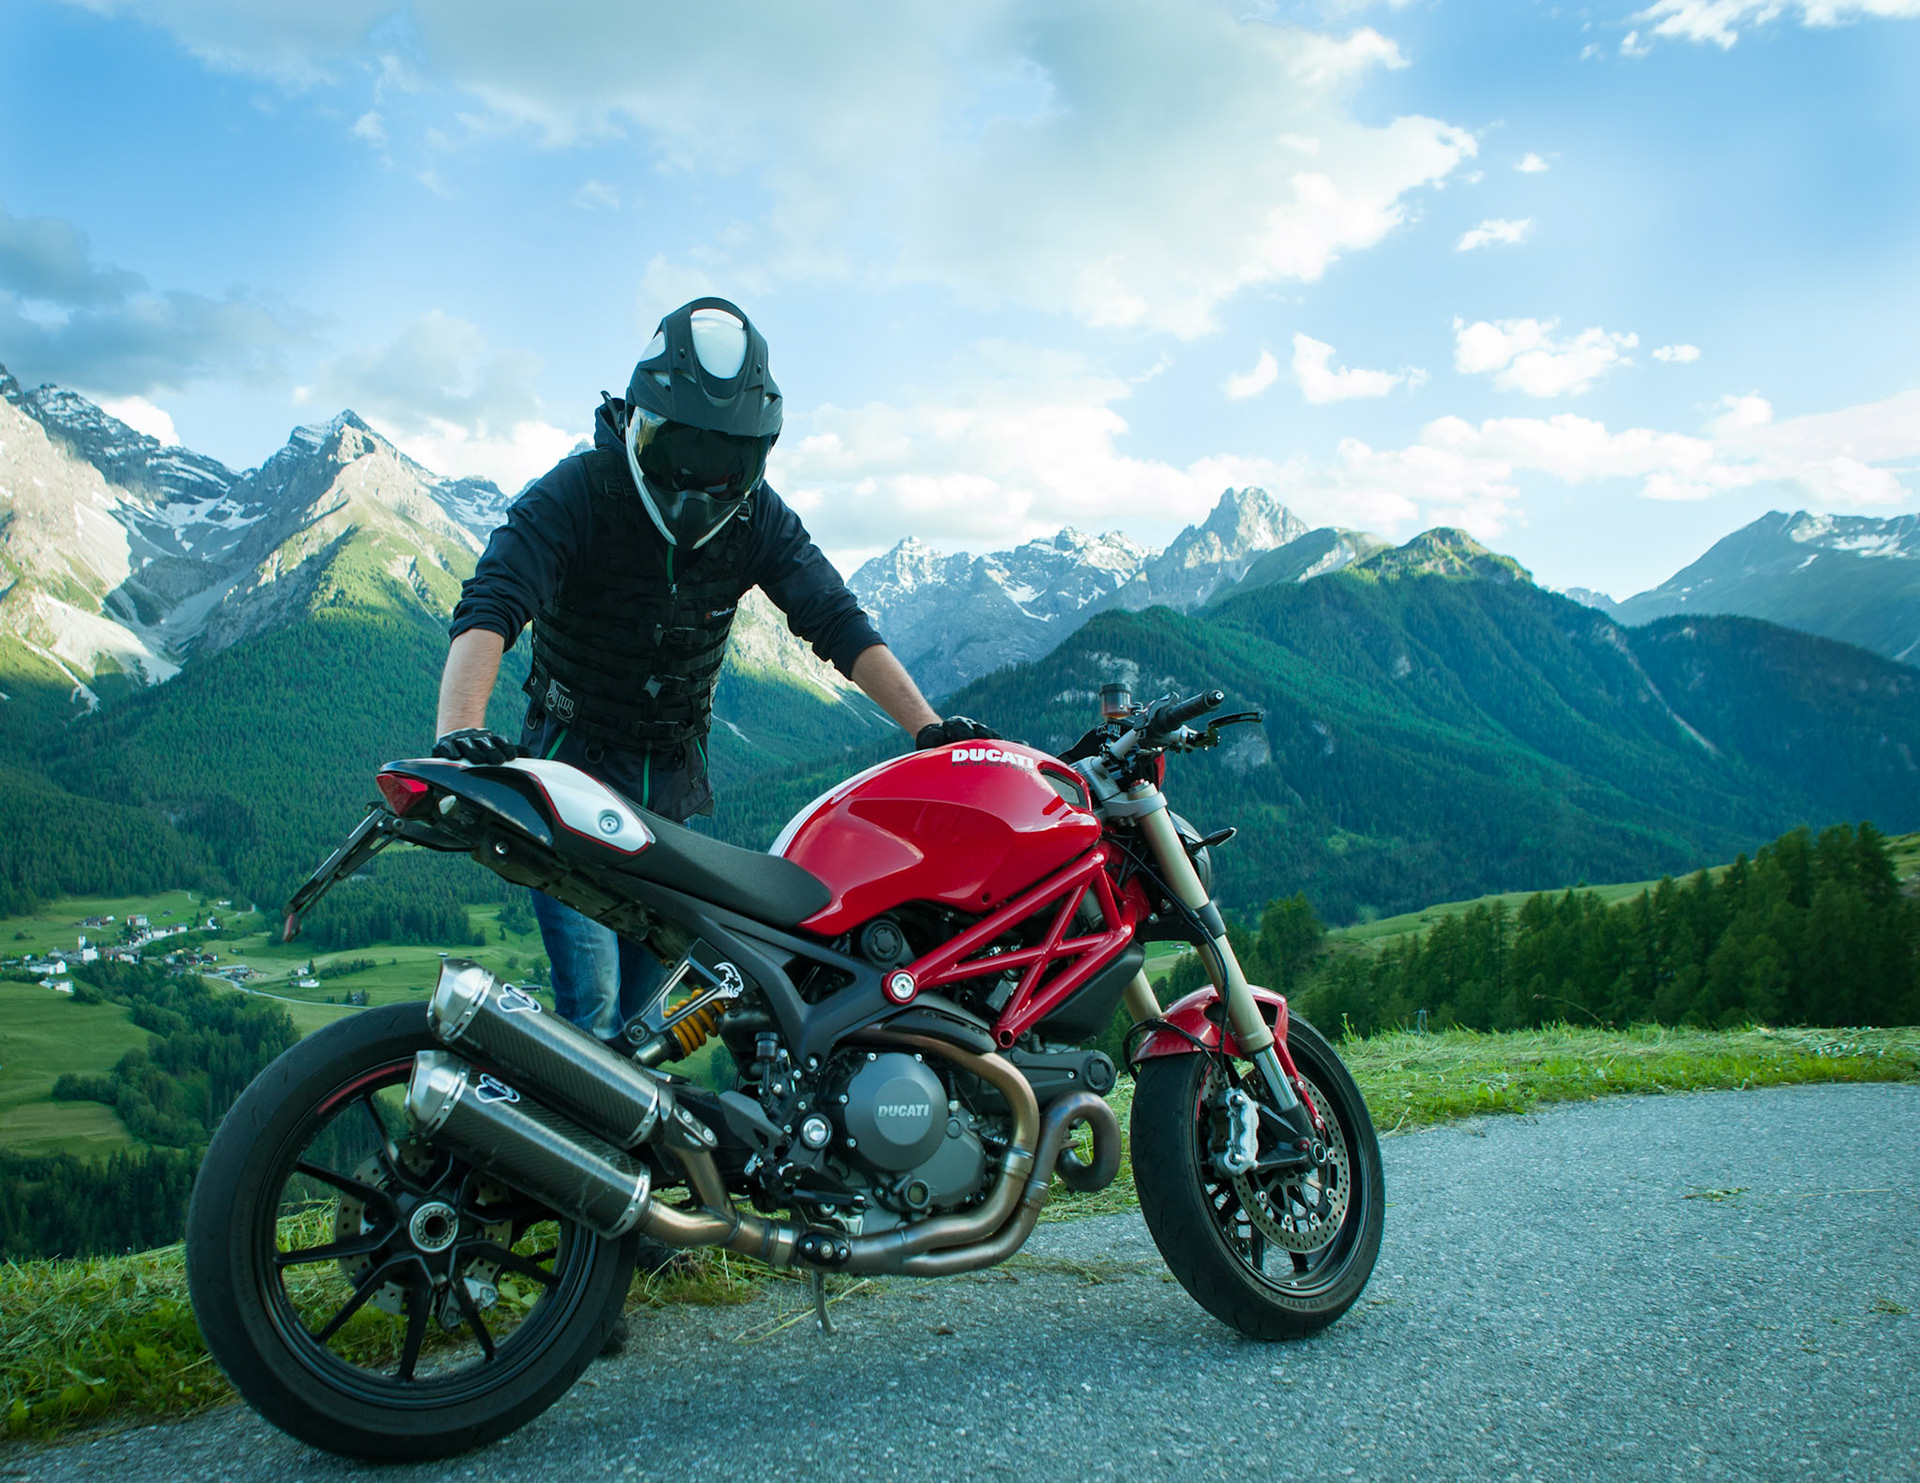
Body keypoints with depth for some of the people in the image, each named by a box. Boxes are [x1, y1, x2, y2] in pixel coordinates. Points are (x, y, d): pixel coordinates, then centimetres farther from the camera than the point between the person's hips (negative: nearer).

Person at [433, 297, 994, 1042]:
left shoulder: (756, 516, -5)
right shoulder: (574, 493, -18)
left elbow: (837, 621, -7)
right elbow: (488, 608, -30)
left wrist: (930, 727, -19)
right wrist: (459, 730, -49)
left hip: (674, 783, 4)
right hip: (571, 769, -4)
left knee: (646, 991, 14)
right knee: (593, 1004, -10)